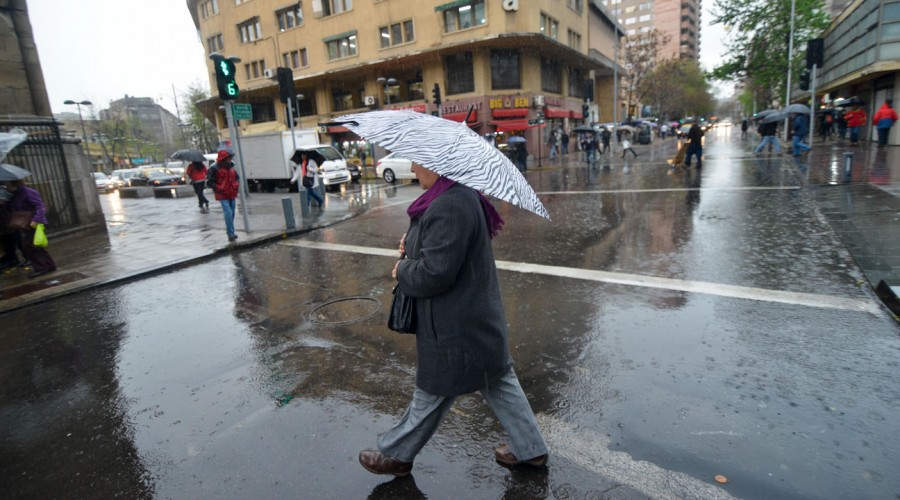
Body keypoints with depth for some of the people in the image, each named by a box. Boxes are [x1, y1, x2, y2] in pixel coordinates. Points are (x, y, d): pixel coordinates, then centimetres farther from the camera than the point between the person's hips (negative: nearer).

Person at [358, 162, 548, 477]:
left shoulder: (449, 208, -27)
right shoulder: (464, 195, 6)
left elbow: (434, 273, -28)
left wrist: (401, 271, -9)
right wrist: (413, 244, 4)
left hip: (454, 328, -10)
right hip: (479, 319, 10)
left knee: (432, 394, 11)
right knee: (498, 382, 20)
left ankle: (396, 455, 34)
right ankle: (530, 449, 35)